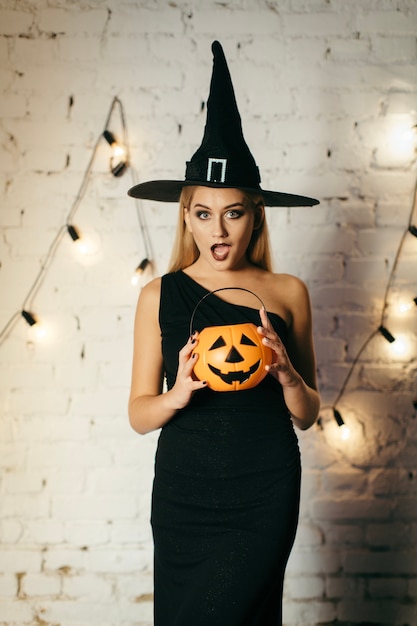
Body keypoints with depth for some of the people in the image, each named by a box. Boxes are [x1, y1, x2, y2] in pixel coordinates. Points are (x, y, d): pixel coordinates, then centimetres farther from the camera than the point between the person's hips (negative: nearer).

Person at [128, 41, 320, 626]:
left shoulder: (288, 292, 0)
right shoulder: (160, 295, -1)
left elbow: (307, 414, 5)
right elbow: (139, 413, 1)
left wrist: (286, 374, -15)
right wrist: (180, 392, -19)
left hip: (264, 499, -1)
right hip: (182, 495, 1)